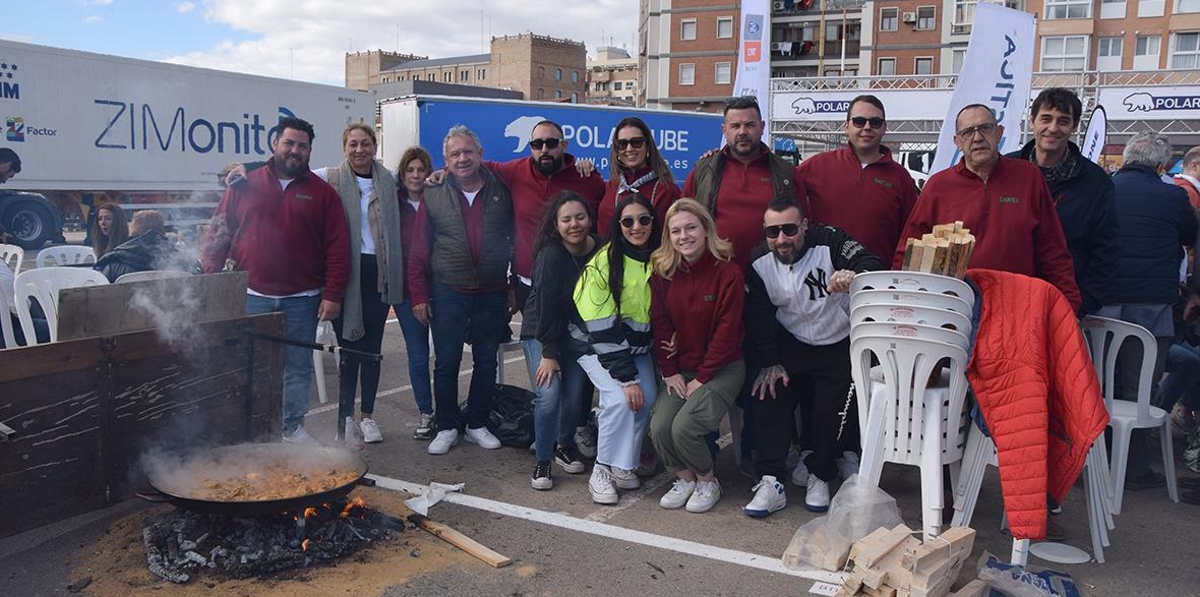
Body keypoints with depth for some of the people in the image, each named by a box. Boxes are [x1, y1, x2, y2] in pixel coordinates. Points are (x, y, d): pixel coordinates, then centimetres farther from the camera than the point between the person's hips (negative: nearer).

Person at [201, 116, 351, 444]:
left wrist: (333, 295, -8)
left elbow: (338, 247, -1)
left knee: (298, 367, 9)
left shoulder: (322, 192, 2)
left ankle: (293, 427, 23)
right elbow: (218, 232, 5)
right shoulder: (245, 185, 5)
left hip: (302, 300, 0)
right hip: (251, 297, 0)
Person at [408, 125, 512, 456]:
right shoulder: (434, 197, 2)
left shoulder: (501, 192, 3)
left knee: (486, 362, 10)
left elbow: (517, 239, 7)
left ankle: (477, 423, 24)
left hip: (492, 295, 1)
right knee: (446, 363, 4)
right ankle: (447, 426, 18)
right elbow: (419, 250, 3)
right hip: (448, 294, -1)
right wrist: (419, 295, -1)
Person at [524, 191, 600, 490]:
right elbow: (546, 304, -22)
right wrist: (549, 353, -20)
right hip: (541, 332, -4)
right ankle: (542, 460, 1)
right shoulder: (551, 255, -23)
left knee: (575, 394, 0)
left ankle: (566, 445, 28)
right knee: (549, 394, -16)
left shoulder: (600, 250, -9)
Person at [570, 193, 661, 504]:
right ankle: (603, 469, -7)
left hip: (637, 345, 5)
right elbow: (603, 329, -23)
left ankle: (624, 464, 5)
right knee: (620, 398, -24)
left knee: (648, 398, -15)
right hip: (595, 343, -5)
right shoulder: (603, 263, -21)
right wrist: (626, 377, -25)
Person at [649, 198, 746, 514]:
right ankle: (684, 477, 11)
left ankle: (707, 480, 7)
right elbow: (660, 325, 2)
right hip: (680, 368, 4)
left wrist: (702, 378, -12)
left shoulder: (728, 272, -12)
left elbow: (726, 331, -12)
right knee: (659, 427, -17)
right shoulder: (662, 272, 0)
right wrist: (670, 371, -6)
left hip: (721, 368, -4)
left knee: (684, 427, -22)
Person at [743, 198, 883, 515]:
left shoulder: (829, 241, -20)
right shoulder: (759, 263, -8)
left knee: (833, 406, -12)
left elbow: (873, 266, -31)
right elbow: (758, 319, -4)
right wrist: (769, 364, -9)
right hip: (791, 345, 3)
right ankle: (771, 482, -11)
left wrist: (853, 275, -54)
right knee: (767, 394, -14)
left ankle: (819, 477, 10)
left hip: (839, 344, -2)